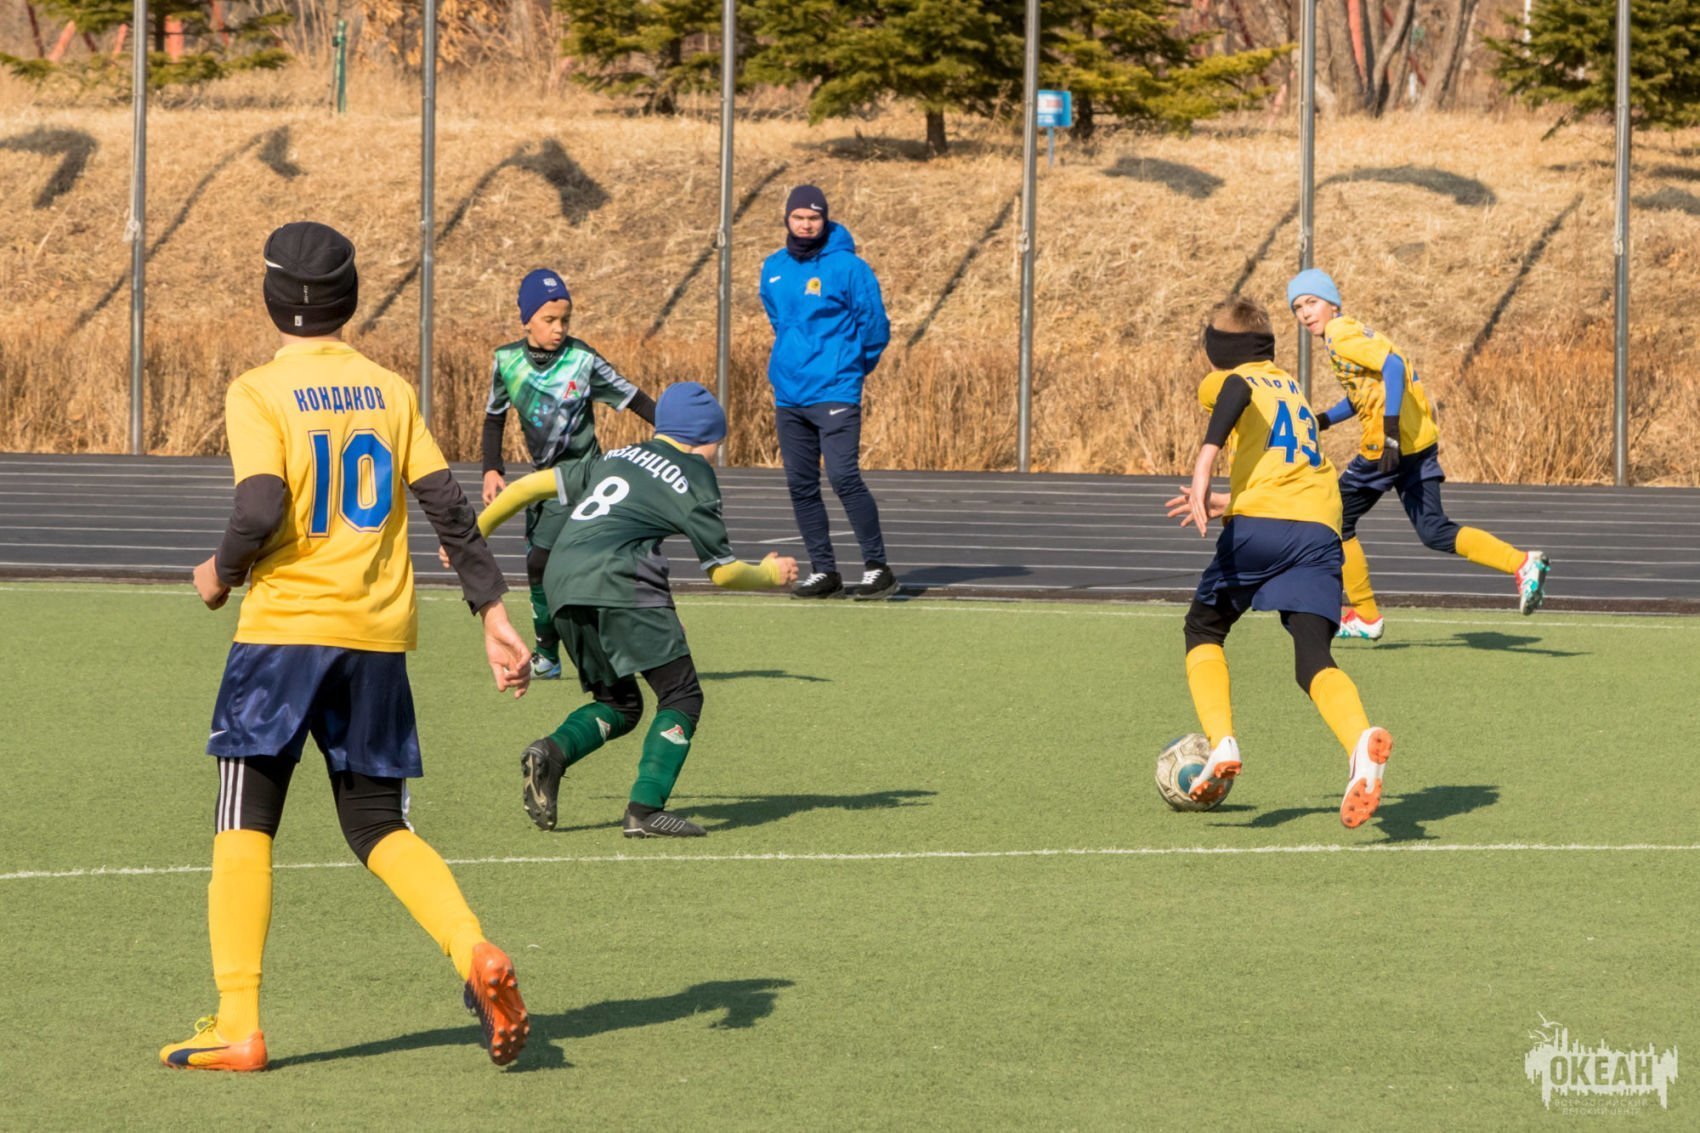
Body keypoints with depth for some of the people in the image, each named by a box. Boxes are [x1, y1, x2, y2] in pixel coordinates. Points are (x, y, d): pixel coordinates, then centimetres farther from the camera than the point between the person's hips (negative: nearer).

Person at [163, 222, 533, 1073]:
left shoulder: (258, 393, -6)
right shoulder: (391, 391, 9)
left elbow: (262, 507, -18)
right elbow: (449, 507, 4)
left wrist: (221, 574, 1)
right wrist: (493, 613, 6)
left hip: (286, 626, -4)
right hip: (379, 635, 5)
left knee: (244, 825, 3)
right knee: (379, 827, 14)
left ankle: (237, 1026, -3)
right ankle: (476, 955, -10)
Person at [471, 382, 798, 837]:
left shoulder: (618, 458, 27)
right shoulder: (694, 478, 10)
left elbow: (532, 485, 24)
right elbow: (723, 572, 12)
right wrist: (771, 574, 31)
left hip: (561, 586, 7)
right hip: (617, 580, -7)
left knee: (619, 704, 19)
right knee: (681, 696, 3)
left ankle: (552, 752, -9)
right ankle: (645, 810, -10)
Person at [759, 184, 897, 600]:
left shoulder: (848, 268, -8)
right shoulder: (773, 270, 11)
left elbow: (875, 328, -4)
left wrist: (849, 367, 7)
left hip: (834, 392, -6)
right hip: (788, 394, 6)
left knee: (844, 476, -16)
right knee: (800, 485, 6)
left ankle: (877, 567, -10)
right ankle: (823, 570, 13)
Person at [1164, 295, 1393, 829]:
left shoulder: (1225, 381, 14)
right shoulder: (1291, 387, 33)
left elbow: (1237, 390, -14)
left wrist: (1203, 468, -24)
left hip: (1258, 526, -4)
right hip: (1320, 530, 4)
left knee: (1203, 632, 20)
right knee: (1313, 658, -7)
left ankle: (1222, 742, -1)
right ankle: (1362, 739, -39)